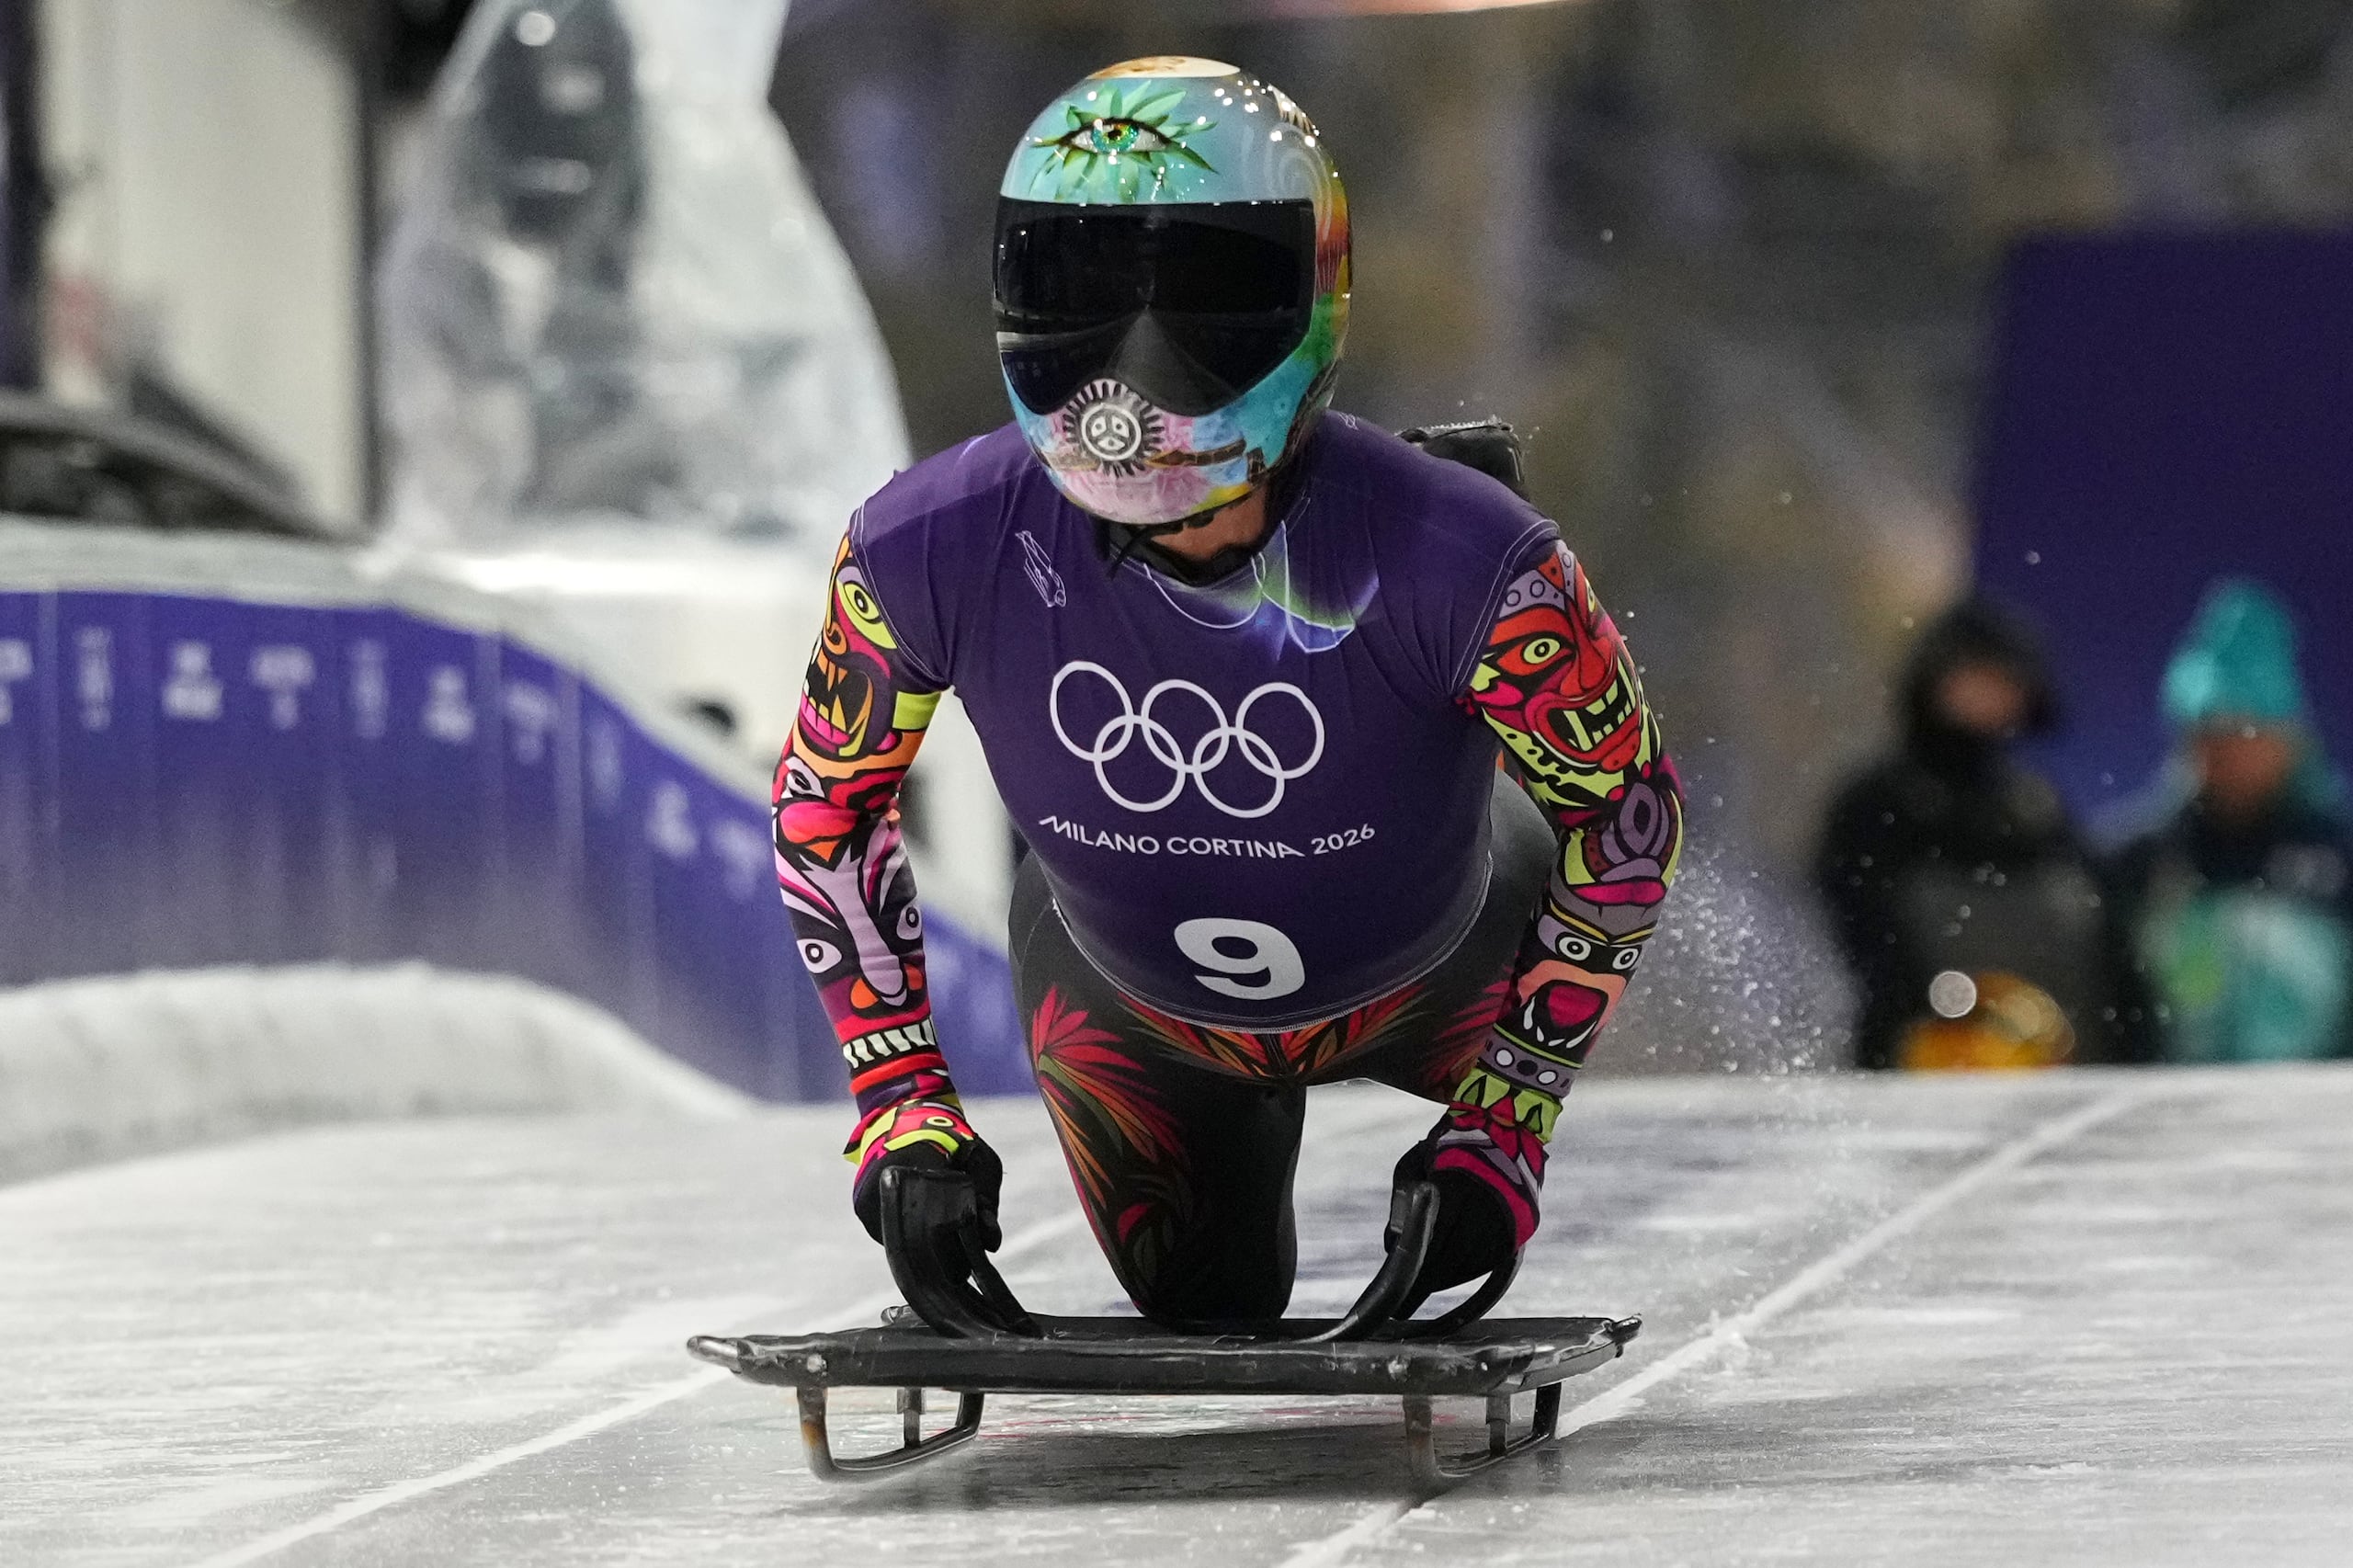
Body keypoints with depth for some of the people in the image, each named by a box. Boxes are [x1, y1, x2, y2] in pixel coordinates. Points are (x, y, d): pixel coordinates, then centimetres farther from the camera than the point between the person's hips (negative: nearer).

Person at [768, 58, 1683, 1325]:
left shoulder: (1461, 563, -42)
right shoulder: (934, 553, -36)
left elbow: (1626, 804, -23)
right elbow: (825, 804, -15)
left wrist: (1502, 1134, -22)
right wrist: (903, 1114, -18)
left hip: (1440, 969, -1)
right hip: (1129, 1001, 1)